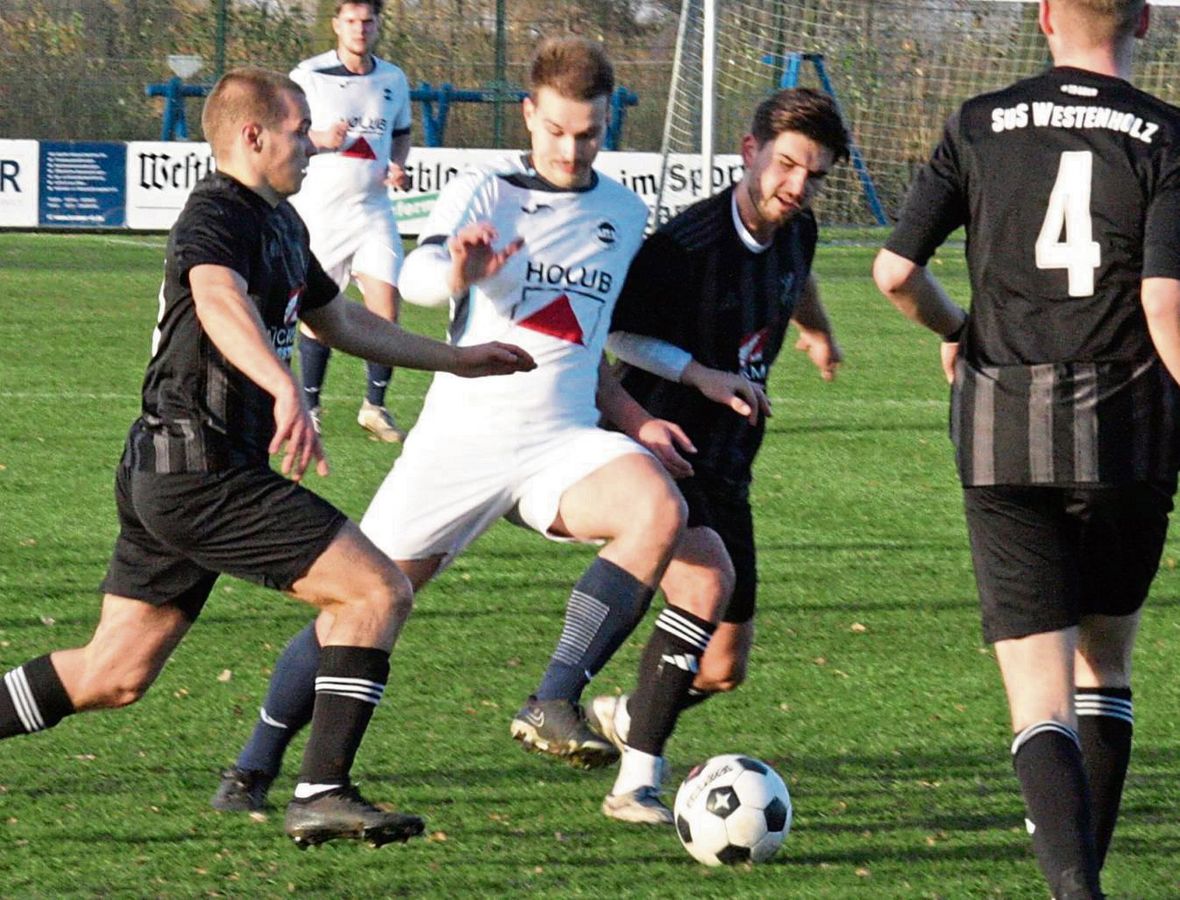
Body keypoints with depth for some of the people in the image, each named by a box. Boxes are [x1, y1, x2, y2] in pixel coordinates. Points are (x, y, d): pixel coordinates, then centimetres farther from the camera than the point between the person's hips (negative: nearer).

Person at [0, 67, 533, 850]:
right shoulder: (217, 216, -14)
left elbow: (340, 320, 36)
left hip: (165, 481, 10)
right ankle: (322, 794, -13)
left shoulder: (281, 225, 19)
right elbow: (218, 300, -37)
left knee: (113, 678, 12)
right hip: (205, 475, -10)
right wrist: (285, 389, -54)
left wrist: (455, 361, 41)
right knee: (379, 592, -11)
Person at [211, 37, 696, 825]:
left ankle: (555, 705, -27)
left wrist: (635, 420, 9)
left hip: (561, 442, 3)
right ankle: (254, 769, 15)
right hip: (461, 435, -3)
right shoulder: (484, 193, -1)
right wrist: (456, 272, -45)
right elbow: (416, 278, -22)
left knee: (660, 511, -28)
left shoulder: (626, 214, 14)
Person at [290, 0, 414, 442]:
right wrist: (320, 138, -20)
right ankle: (309, 407, 14)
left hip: (373, 209, 3)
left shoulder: (393, 80, 9)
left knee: (386, 309, -6)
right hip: (319, 209, -3)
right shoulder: (309, 75, -4)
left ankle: (374, 406, 7)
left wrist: (398, 166, 1)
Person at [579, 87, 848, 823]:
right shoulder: (690, 243, -21)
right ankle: (637, 780, -31)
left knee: (725, 671, 7)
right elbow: (611, 328, -15)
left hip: (724, 472, 7)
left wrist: (818, 331, 45)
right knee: (709, 576, -33)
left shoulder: (795, 233, 2)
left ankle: (626, 716, 39)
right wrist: (703, 375, -23)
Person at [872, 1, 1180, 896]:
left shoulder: (981, 126, 2)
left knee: (1039, 688, -3)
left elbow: (895, 271, -1)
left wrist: (955, 330, 19)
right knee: (1105, 661, 21)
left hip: (1002, 429, 0)